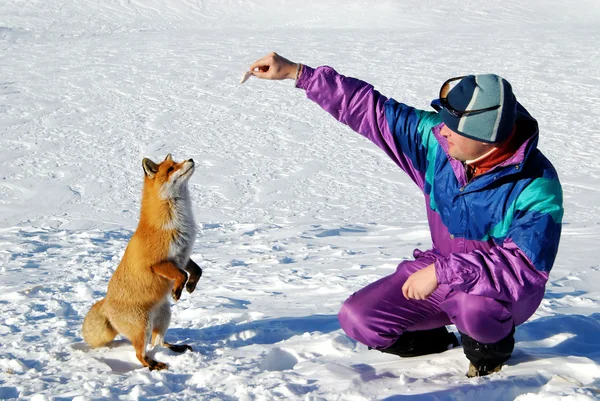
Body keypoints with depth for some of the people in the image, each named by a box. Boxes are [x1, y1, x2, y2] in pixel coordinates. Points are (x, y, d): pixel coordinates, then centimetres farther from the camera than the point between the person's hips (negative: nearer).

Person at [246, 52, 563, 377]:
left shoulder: (536, 187, -27)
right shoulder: (435, 139, -13)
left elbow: (526, 266, -33)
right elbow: (371, 110, -10)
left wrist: (442, 271, -36)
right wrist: (295, 72, -12)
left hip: (504, 290, -5)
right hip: (444, 271, 5)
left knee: (474, 306, -41)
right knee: (358, 319, -10)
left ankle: (492, 347, -3)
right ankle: (435, 340, 20)